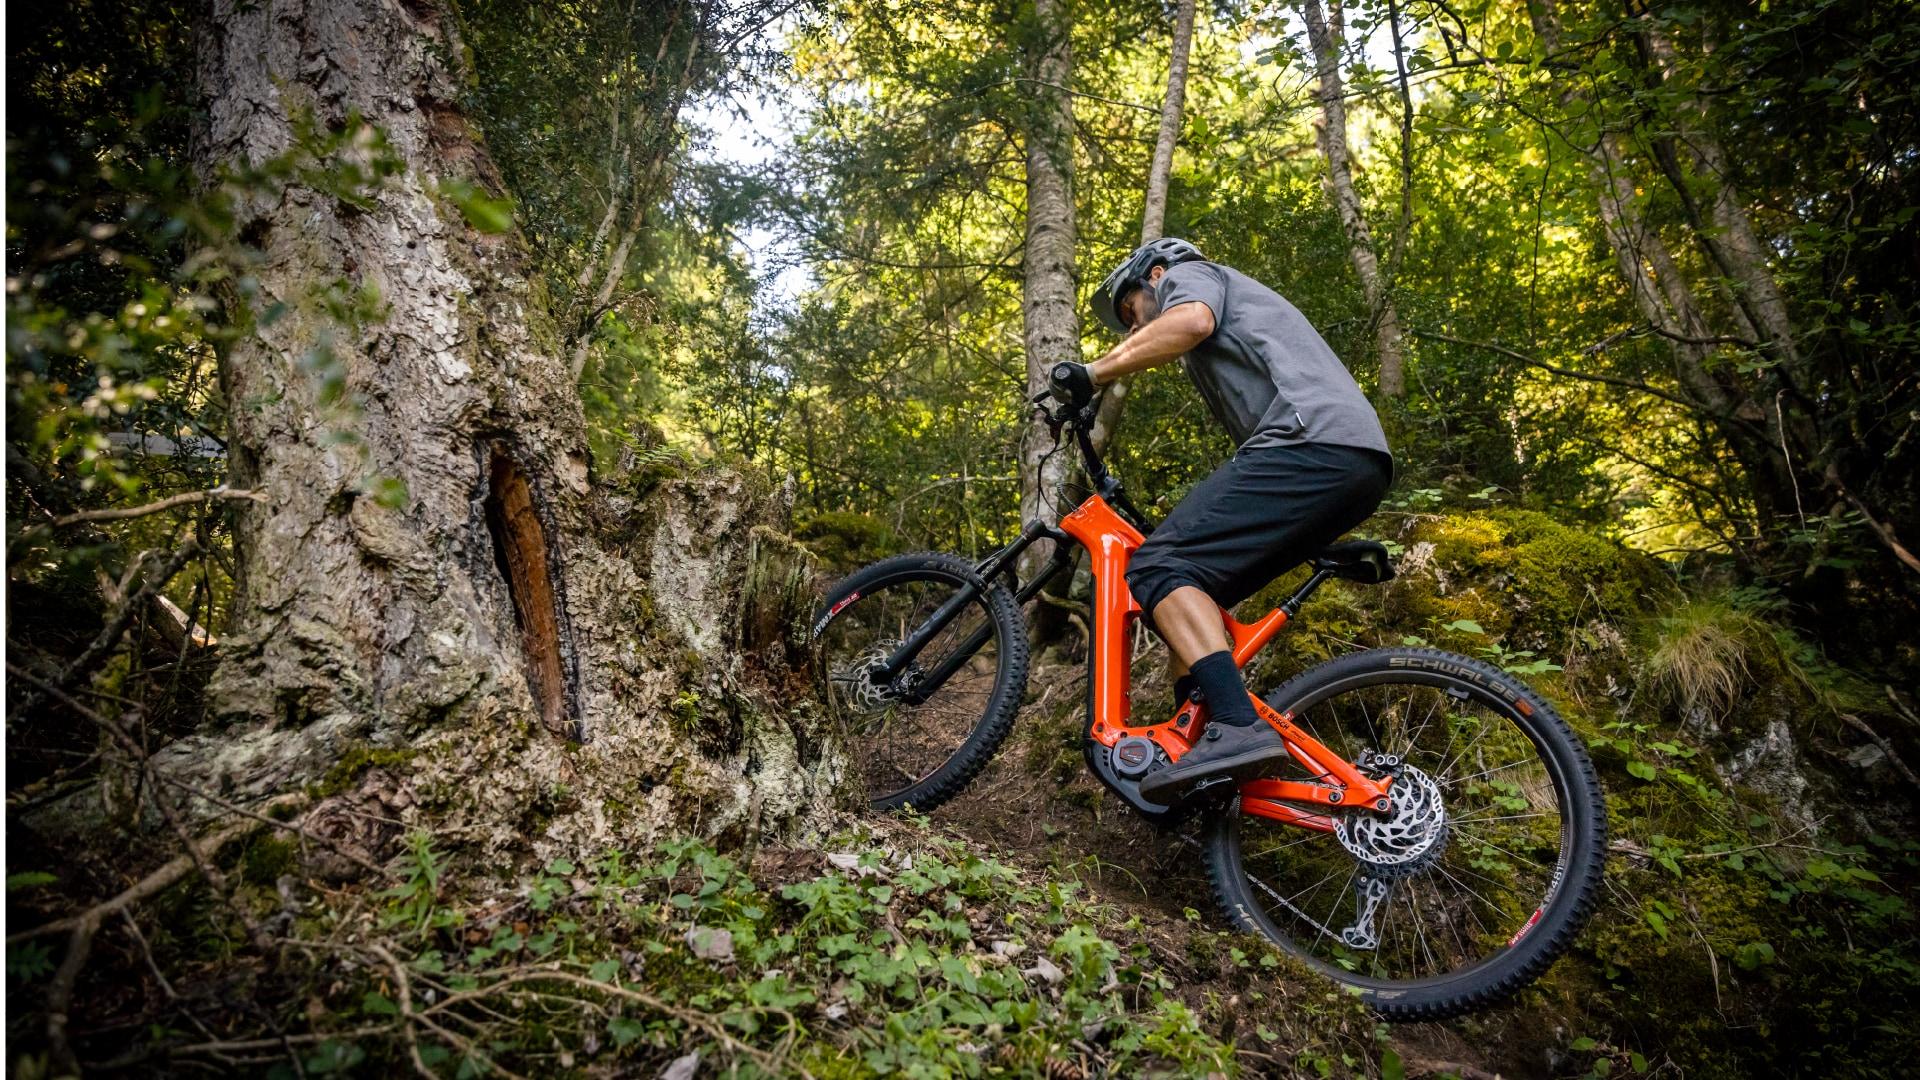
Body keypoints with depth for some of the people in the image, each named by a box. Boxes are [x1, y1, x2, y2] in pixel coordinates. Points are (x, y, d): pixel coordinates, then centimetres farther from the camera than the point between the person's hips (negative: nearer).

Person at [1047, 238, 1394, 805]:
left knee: (1160, 568, -16)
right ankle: (1196, 746, 6)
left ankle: (1239, 727, -30)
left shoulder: (1187, 274, 15)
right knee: (1197, 585, 11)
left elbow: (1191, 321, -11)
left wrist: (1092, 373, -9)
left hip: (1311, 440, -10)